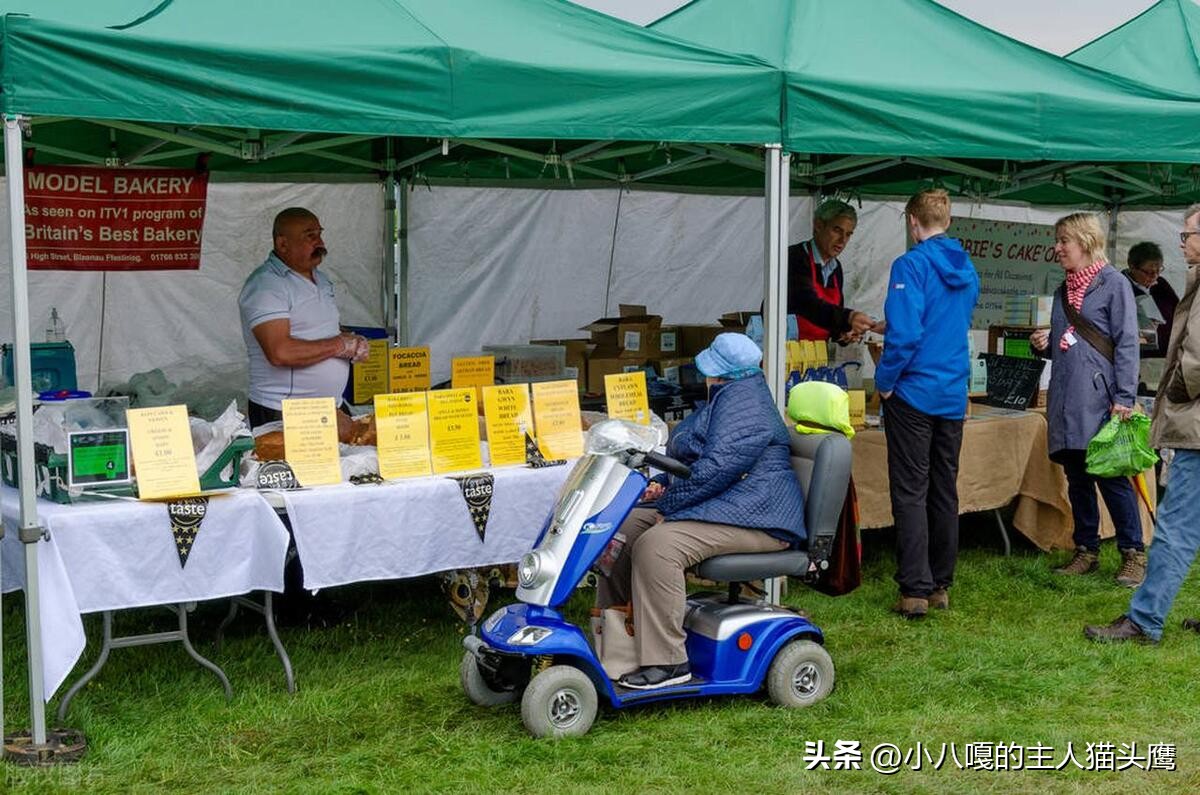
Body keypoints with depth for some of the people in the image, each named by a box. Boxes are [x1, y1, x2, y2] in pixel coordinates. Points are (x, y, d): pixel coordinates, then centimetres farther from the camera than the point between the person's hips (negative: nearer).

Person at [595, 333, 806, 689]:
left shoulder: (743, 403, -16)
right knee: (623, 530, 3)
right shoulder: (731, 398, 20)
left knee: (656, 546, -32)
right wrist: (668, 488, 9)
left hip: (753, 519, -12)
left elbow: (715, 469, -25)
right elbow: (699, 458, 27)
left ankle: (667, 663, -27)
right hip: (719, 506, 12)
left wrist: (668, 503, -16)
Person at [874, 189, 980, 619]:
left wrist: (885, 381, -8)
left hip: (915, 393, -7)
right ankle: (941, 586, 19)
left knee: (910, 494, -2)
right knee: (945, 491, 12)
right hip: (954, 394, 7)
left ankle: (915, 591, -3)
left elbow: (905, 333, -22)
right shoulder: (966, 269, 10)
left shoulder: (912, 265, -14)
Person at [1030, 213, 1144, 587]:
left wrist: (1124, 398, -16)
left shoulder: (1113, 284, -4)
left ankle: (1133, 554, 4)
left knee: (1111, 475, -5)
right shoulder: (1063, 291, 17)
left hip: (1099, 397, -7)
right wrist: (1044, 344, 3)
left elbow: (1126, 344, -9)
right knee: (1077, 478, 11)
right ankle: (1086, 551, 19)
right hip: (1065, 398, 7)